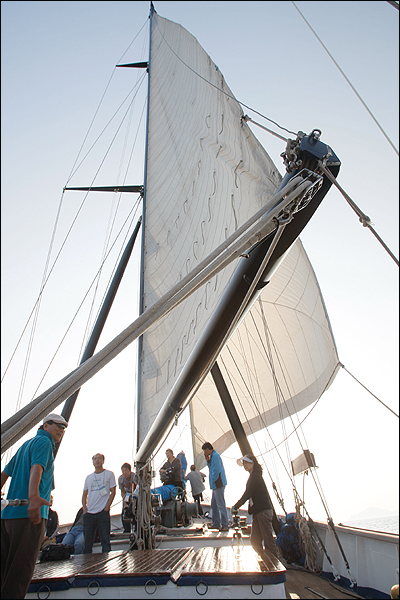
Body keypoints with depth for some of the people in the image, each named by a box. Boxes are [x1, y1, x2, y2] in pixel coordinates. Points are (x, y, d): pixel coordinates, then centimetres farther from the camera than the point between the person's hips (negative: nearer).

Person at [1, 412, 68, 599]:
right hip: (28, 513, -9)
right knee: (21, 569, -5)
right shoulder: (44, 442, -5)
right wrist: (34, 496, -38)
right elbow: (36, 467, -24)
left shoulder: (26, 444, 23)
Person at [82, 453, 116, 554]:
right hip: (89, 514, 4)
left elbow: (113, 492, -1)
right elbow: (84, 495, 16)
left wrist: (106, 508, -9)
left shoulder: (109, 474, 3)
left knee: (105, 539, -1)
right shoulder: (89, 477, 15)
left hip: (103, 512, -4)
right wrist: (84, 509, 2)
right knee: (87, 540, 9)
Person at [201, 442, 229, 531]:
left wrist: (213, 481, -15)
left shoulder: (215, 456, -16)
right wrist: (208, 461, 9)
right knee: (214, 505, 16)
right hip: (215, 485, 11)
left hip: (218, 484, -11)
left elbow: (216, 470, -23)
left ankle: (225, 526, -2)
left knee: (221, 505, -7)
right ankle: (216, 524, 23)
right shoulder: (212, 456, 15)